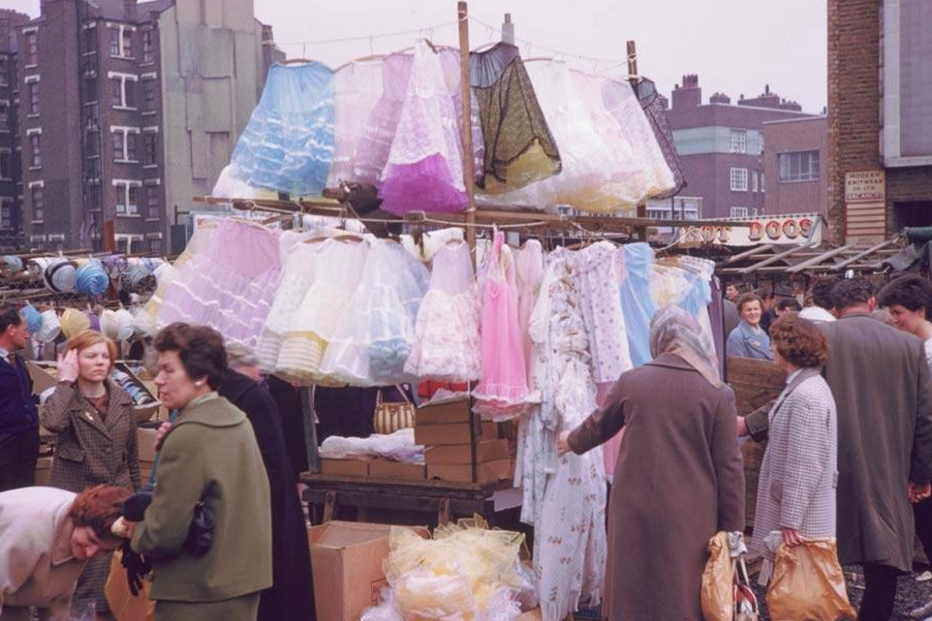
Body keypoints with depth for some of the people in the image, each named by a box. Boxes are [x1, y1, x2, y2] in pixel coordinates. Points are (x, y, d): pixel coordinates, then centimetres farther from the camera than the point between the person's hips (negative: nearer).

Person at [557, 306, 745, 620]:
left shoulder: (631, 382, 0)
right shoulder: (718, 394, -7)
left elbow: (598, 425, 18)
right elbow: (729, 467, -6)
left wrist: (572, 441, 40)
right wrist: (732, 529, 3)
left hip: (635, 512, 2)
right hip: (690, 517, -2)